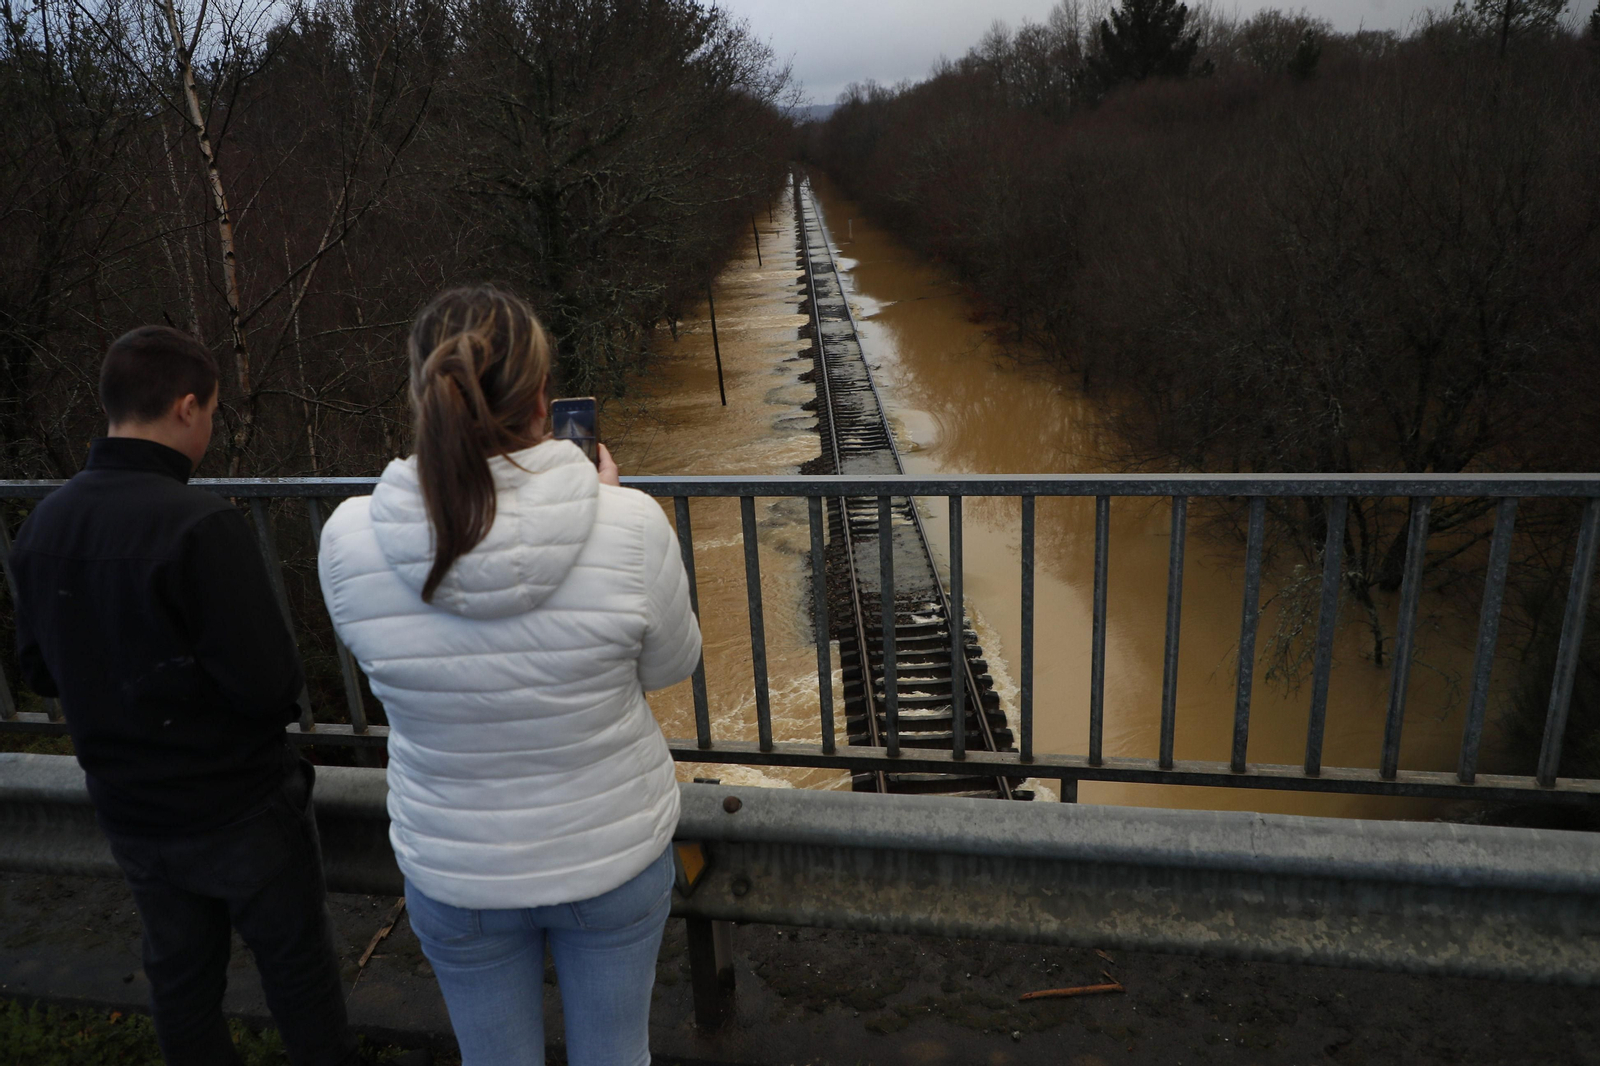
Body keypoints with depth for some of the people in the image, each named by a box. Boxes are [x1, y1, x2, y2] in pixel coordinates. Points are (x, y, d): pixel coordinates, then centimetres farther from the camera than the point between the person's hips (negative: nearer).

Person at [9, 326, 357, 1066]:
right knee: (298, 975, 13)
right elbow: (268, 684, -26)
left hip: (129, 810, 6)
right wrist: (286, 689, -5)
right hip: (237, 806, -6)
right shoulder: (200, 525, -26)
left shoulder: (42, 525, -3)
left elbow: (38, 670, 7)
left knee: (179, 977, 22)